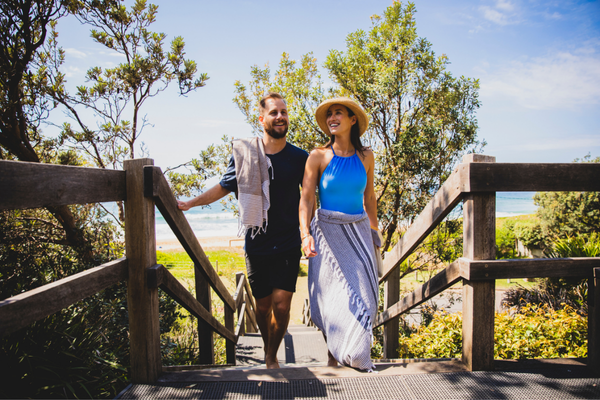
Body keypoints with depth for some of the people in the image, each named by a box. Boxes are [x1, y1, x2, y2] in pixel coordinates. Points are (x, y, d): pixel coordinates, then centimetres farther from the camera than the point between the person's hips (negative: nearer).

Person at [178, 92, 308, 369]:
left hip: (288, 245, 0)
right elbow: (224, 187, 12)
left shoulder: (299, 158, 0)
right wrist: (190, 203, 9)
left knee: (281, 305, -7)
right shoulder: (244, 154, 0)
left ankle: (272, 356, 18)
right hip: (257, 245, 1)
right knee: (263, 305, 11)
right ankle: (267, 351, 38)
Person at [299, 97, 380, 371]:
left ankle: (355, 355, 18)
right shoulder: (318, 157, -4)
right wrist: (306, 233, -22)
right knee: (331, 297, 3)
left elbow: (369, 197, 14)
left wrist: (374, 233, 17)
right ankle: (333, 358, 22)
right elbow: (306, 198, -8)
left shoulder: (365, 156, 5)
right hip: (327, 233, -2)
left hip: (358, 232, 3)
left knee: (361, 293, -1)